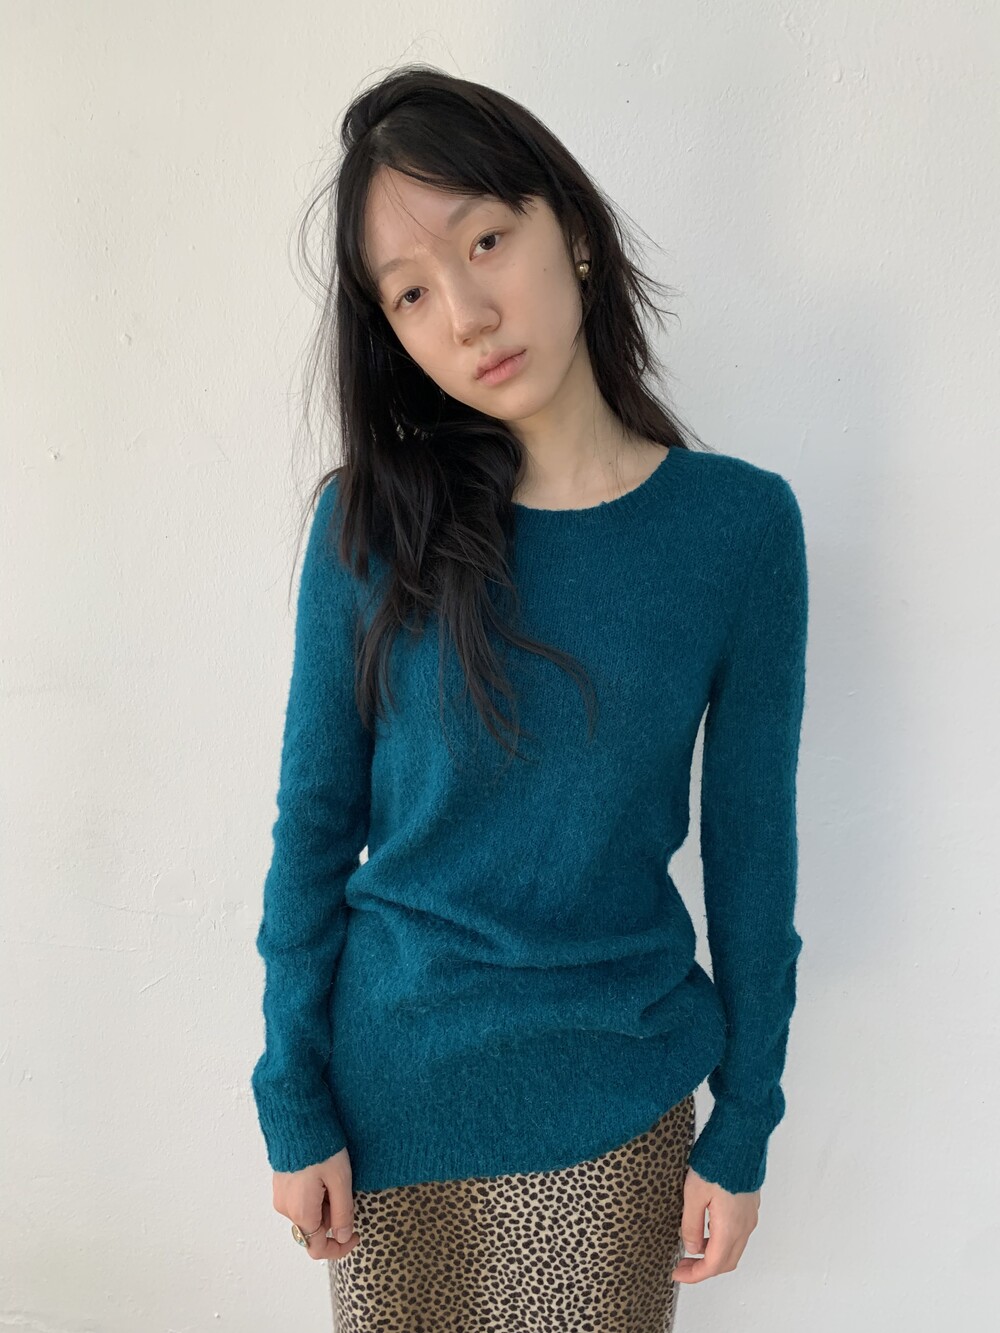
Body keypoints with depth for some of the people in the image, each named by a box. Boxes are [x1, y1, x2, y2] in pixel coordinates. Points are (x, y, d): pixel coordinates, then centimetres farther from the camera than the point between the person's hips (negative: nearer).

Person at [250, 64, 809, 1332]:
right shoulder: (372, 522, -10)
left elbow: (751, 848, -5)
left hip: (618, 1103, 0)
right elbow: (314, 824, -5)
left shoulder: (739, 523, -11)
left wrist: (742, 1130, -1)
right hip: (393, 1084, 1)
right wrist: (295, 1104, -3)